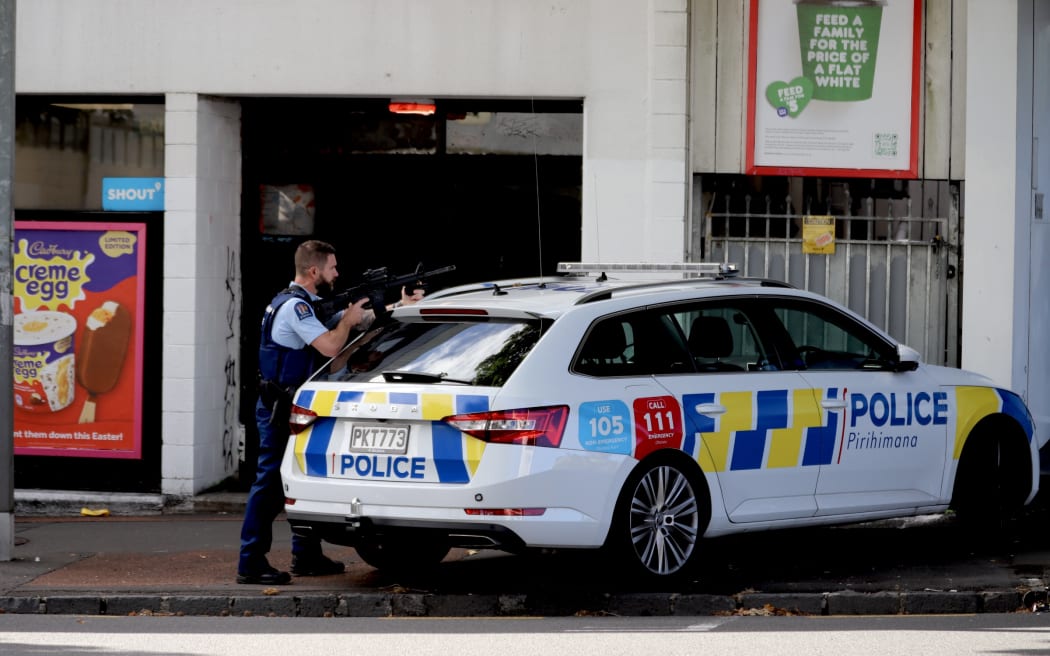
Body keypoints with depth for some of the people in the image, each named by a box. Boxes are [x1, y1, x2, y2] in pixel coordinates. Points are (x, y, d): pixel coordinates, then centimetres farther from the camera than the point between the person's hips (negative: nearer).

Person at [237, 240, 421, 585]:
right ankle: (251, 564, -10)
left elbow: (363, 318, 21)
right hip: (278, 410, -10)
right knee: (270, 482, -10)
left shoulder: (311, 305, 16)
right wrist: (348, 319, -6)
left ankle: (307, 557, 24)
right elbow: (330, 346, -24)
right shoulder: (293, 306, -16)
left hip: (293, 408, 10)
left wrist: (402, 306, 16)